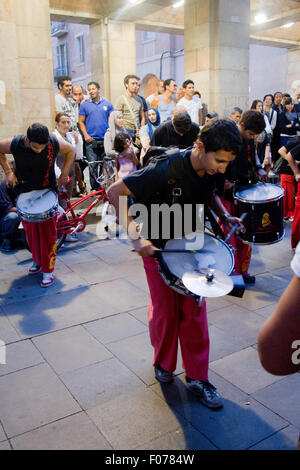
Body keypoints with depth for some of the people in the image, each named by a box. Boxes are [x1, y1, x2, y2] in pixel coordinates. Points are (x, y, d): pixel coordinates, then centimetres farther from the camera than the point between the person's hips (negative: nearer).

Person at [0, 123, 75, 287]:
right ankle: (37, 261, 30)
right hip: (25, 193, 2)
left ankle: (48, 270, 4)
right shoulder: (15, 144, -22)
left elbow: (71, 150, -1)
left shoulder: (54, 143, -22)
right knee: (30, 229, 8)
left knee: (48, 231, -5)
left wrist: (64, 173, -7)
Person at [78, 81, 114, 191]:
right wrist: (86, 135, -6)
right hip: (91, 140, -1)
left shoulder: (107, 104, 9)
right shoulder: (84, 105, 7)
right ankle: (95, 188, 4)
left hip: (105, 139, 1)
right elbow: (81, 121, 7)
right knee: (92, 165, -3)